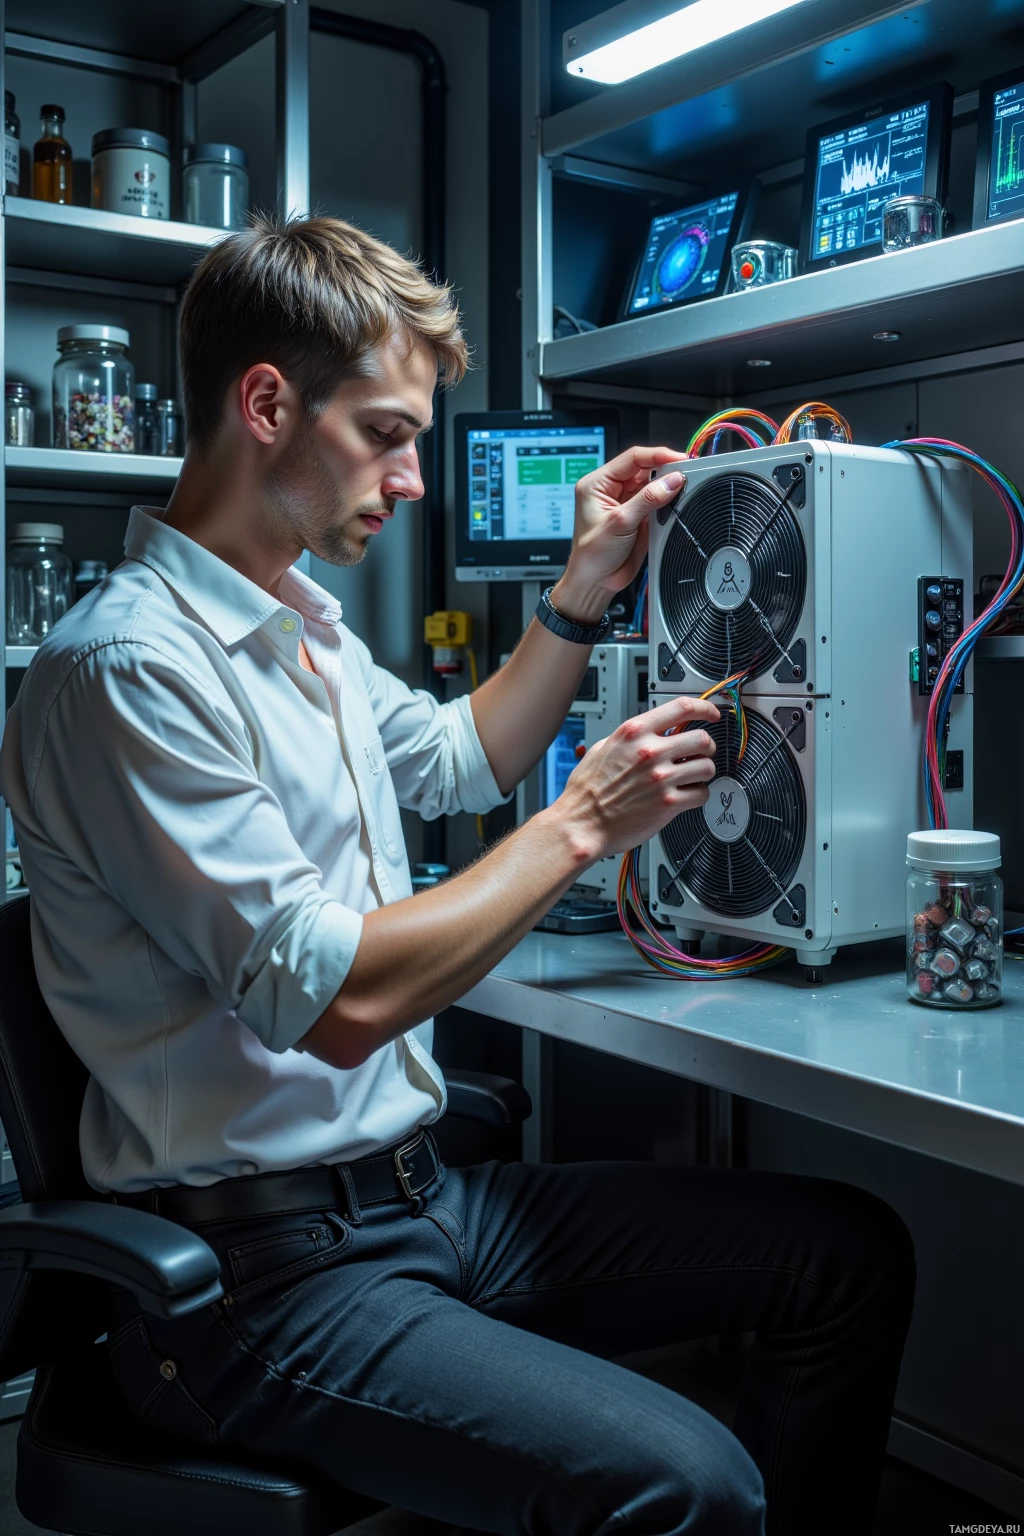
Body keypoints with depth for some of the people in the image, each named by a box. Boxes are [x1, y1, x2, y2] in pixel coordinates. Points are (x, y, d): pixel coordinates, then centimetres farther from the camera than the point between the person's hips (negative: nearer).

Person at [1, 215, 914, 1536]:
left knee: (849, 1256, 5)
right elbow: (338, 1001, -23)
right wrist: (583, 825, -15)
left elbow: (462, 758, 29)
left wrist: (583, 591, 17)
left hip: (413, 1193, 9)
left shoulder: (305, 629, 12)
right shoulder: (128, 665, -18)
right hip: (261, 1269, -9)